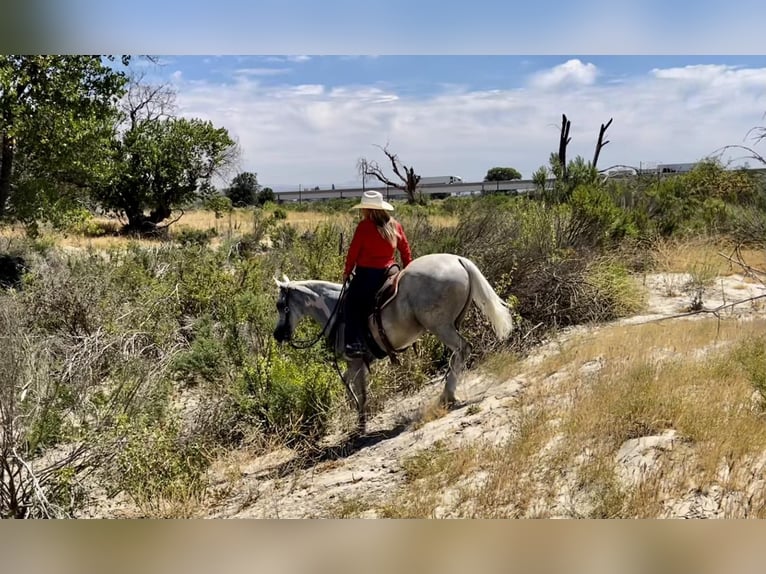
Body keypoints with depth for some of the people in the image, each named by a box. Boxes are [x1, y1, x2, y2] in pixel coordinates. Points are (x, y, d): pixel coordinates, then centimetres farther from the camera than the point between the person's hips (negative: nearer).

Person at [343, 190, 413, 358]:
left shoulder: (364, 226, -9)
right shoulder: (395, 226, 7)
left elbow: (353, 251, -4)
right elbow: (406, 251, 12)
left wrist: (347, 272, 7)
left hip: (367, 273, -6)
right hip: (389, 272, 6)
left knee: (353, 305, 3)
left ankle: (354, 343, -8)